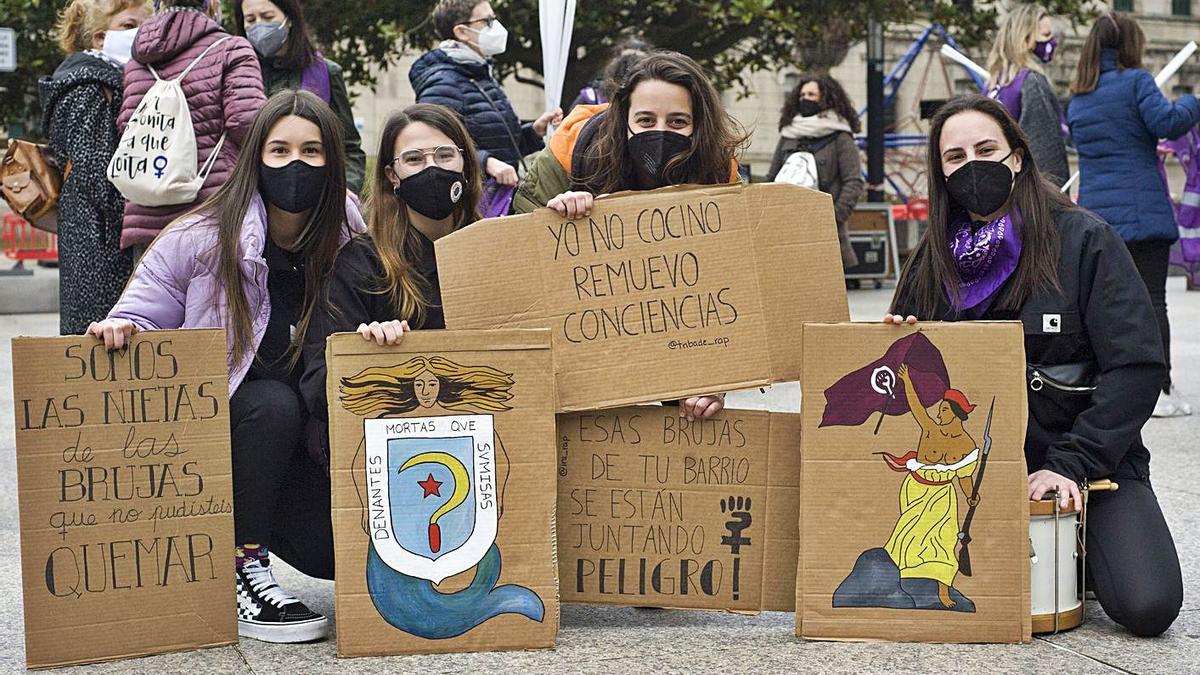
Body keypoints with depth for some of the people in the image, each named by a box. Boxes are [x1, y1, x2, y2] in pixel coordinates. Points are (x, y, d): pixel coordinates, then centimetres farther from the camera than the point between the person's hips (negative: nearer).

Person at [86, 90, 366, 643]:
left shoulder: (346, 245, -2)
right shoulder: (198, 239, -12)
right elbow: (140, 320, -7)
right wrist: (118, 329, -30)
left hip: (298, 438, 3)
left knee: (341, 547, -19)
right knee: (273, 404, -35)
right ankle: (240, 566, -21)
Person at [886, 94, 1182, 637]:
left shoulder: (1083, 239, -7)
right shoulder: (935, 258, 7)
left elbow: (1137, 367, -12)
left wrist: (1070, 464, -20)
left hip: (1088, 461, -3)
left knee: (1147, 606, -23)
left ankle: (1076, 556, 10)